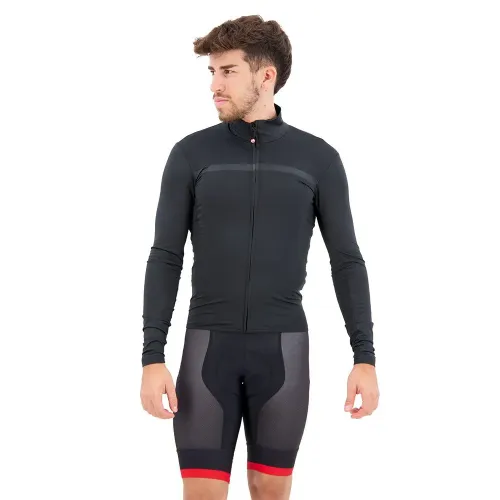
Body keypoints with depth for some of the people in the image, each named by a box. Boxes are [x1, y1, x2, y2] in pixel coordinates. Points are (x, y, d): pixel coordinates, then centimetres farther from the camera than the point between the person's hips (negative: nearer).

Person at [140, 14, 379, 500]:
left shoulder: (318, 158, 1)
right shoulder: (190, 154, 1)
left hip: (283, 347, 0)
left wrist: (365, 357, -3)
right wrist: (153, 357, -9)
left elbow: (346, 261, 3)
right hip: (209, 345, 0)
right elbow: (165, 258, 0)